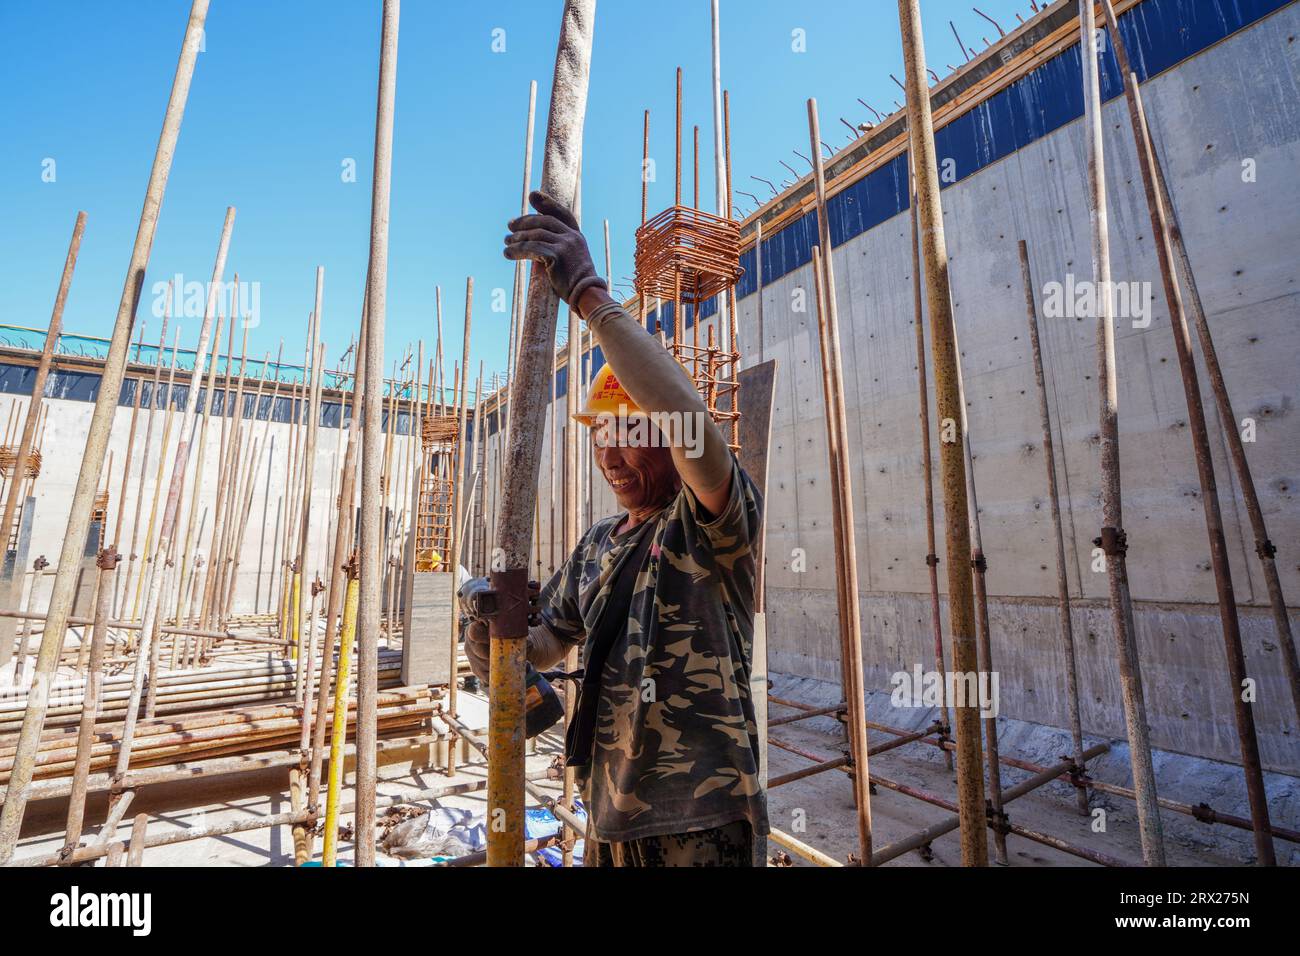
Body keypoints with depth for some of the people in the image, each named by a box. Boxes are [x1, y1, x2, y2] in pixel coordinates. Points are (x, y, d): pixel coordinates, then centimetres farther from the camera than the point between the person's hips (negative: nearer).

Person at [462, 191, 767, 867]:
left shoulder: (714, 522, -14)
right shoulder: (597, 546, 8)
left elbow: (692, 425, -35)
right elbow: (549, 640, 12)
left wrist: (592, 297, -33)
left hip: (700, 821, -6)